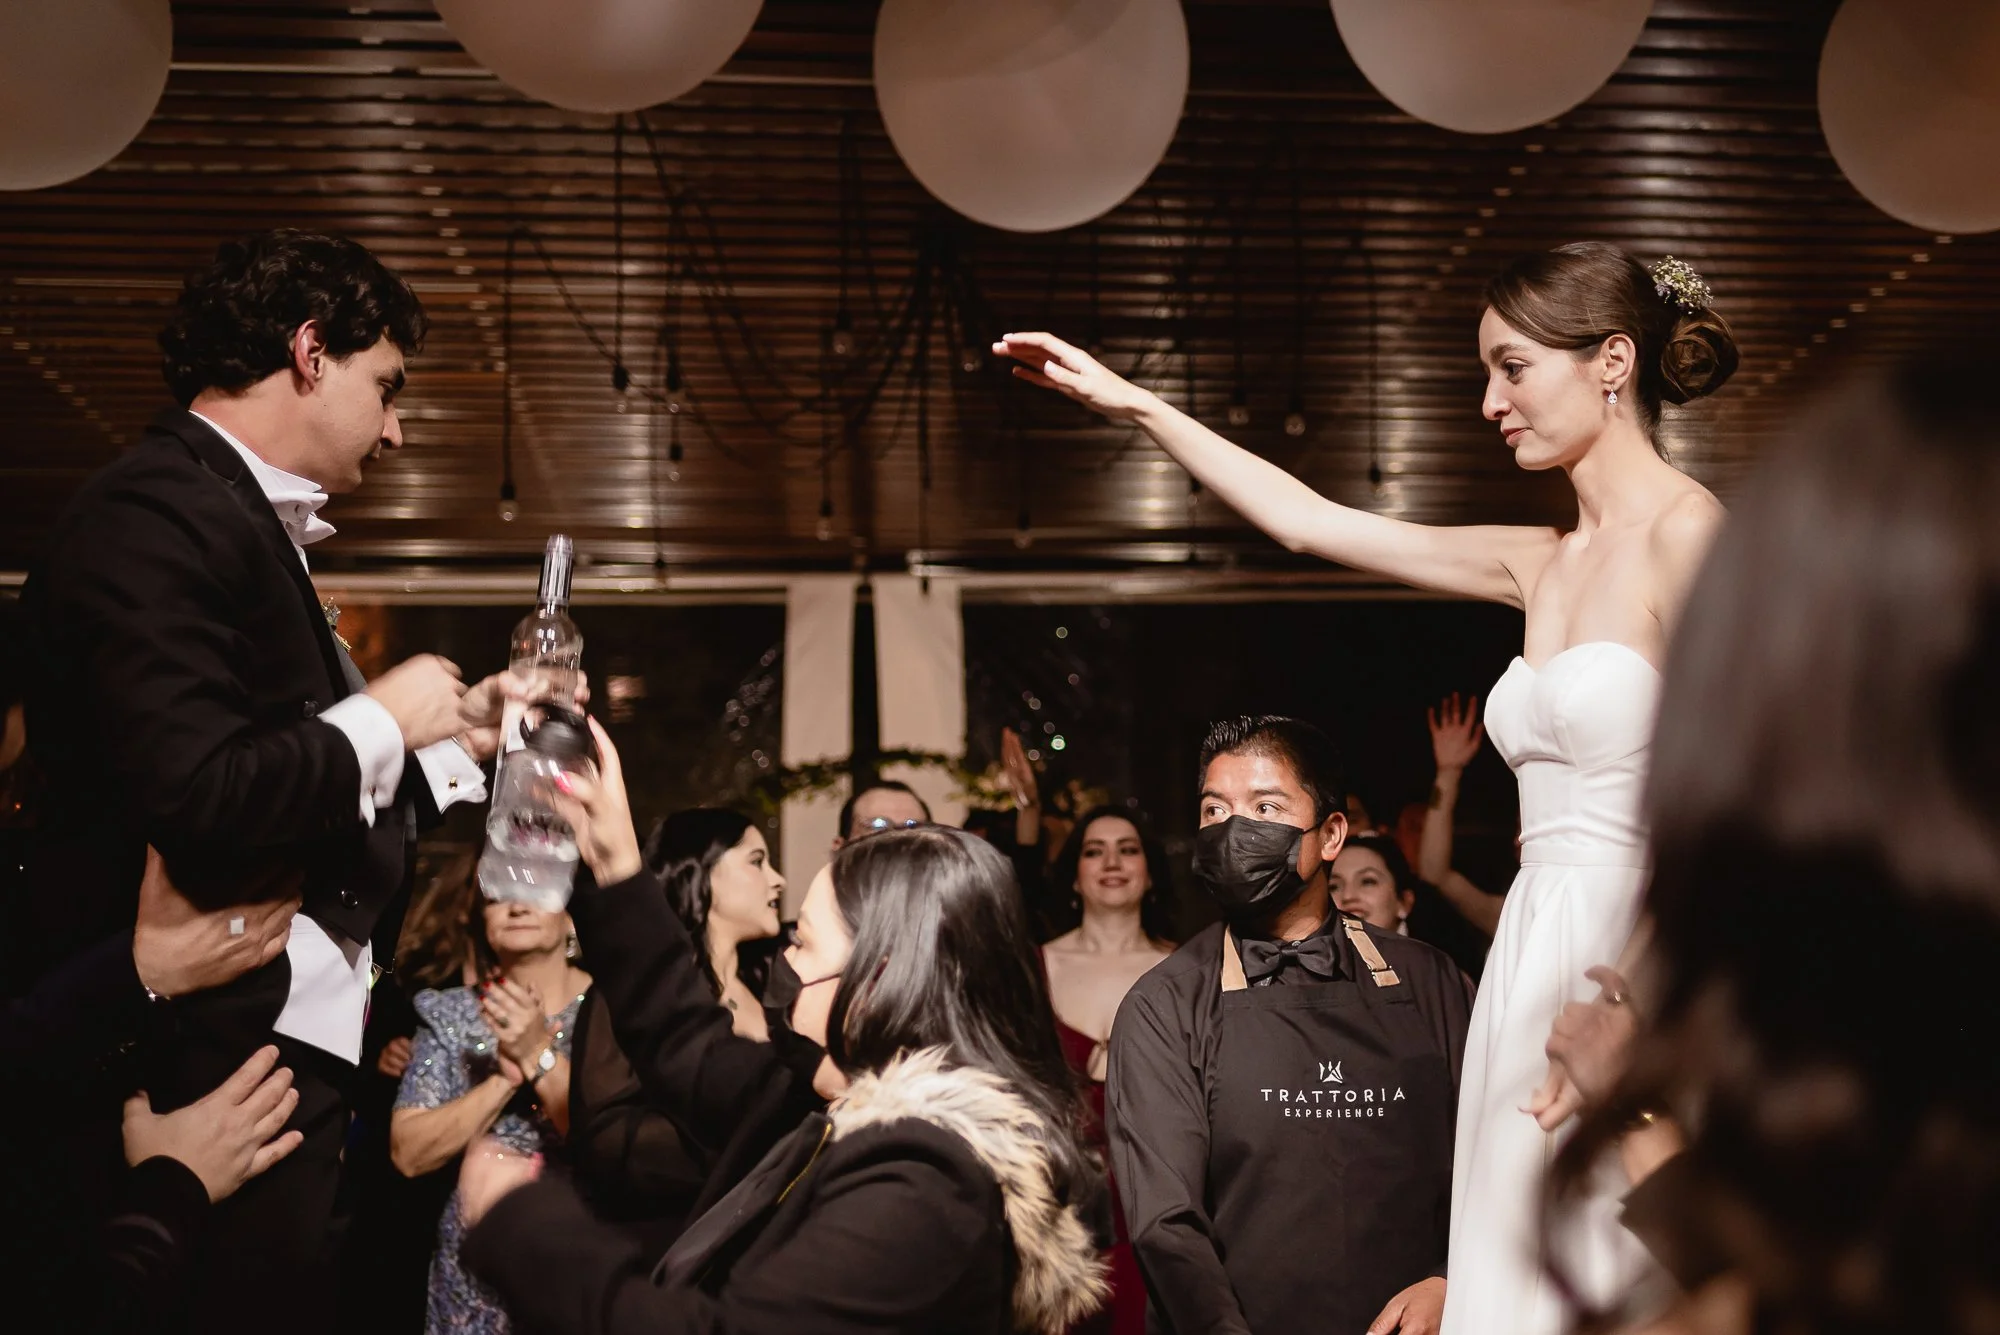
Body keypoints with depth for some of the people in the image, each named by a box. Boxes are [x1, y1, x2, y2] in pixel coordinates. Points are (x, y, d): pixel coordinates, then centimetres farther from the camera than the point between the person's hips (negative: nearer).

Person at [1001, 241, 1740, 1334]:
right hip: (1537, 965, 8)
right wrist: (1130, 403, 19)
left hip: (1636, 963, -7)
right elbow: (1305, 519, 18)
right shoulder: (1542, 565, 14)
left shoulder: (1688, 531, -9)